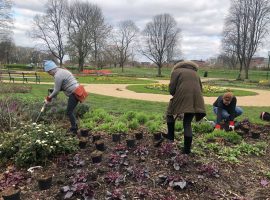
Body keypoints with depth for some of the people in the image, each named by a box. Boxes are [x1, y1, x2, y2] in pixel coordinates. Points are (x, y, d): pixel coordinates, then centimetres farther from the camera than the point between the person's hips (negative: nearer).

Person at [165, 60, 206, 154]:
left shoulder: (176, 71, 11)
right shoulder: (195, 73, 27)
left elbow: (171, 89, 1)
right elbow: (200, 88, 21)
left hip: (181, 98, -5)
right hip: (195, 99, 5)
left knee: (170, 114, 22)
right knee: (187, 123, 12)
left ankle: (170, 136, 23)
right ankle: (187, 149, 13)